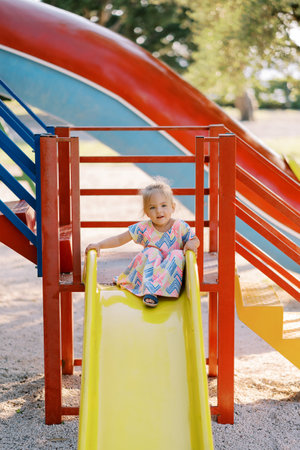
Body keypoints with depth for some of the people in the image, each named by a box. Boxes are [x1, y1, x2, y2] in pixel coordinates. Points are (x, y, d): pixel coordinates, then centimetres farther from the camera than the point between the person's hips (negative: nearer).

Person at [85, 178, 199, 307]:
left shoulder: (180, 226, -6)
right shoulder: (143, 228, -6)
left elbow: (195, 240, 8)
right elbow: (119, 239, -2)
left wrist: (191, 243, -17)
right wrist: (99, 245, -15)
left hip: (171, 272, 0)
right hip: (148, 269, 0)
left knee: (178, 255, -28)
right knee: (152, 252, -26)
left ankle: (154, 289, -38)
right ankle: (149, 289, -39)